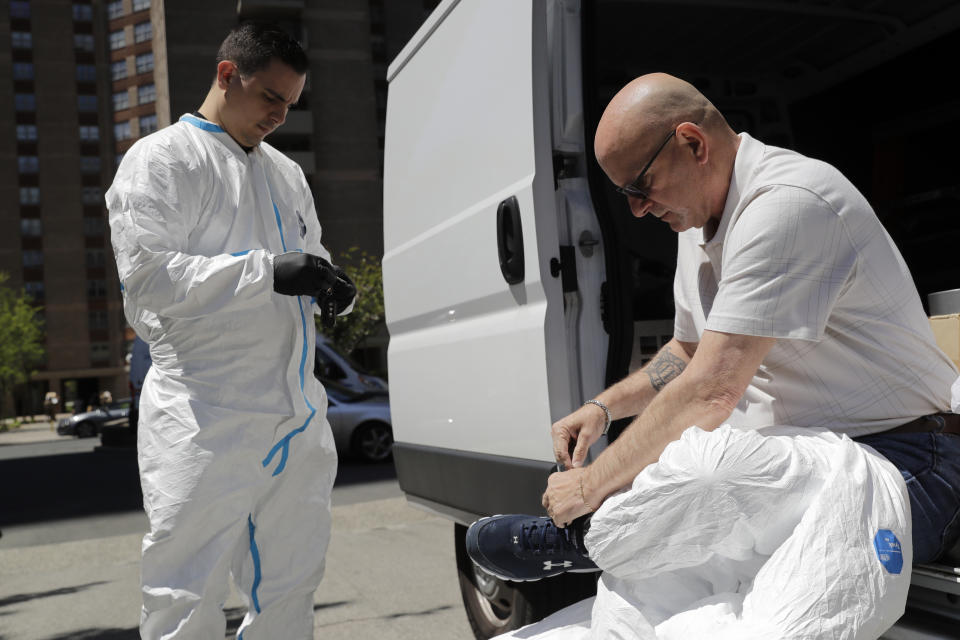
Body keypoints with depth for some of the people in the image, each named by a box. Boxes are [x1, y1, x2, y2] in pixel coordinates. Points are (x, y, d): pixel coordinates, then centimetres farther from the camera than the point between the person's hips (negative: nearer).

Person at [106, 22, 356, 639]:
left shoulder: (286, 173, 19)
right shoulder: (161, 159, -2)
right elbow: (146, 275, -14)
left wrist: (333, 289, -1)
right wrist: (268, 271, -23)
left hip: (297, 413, 7)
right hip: (205, 419, -7)